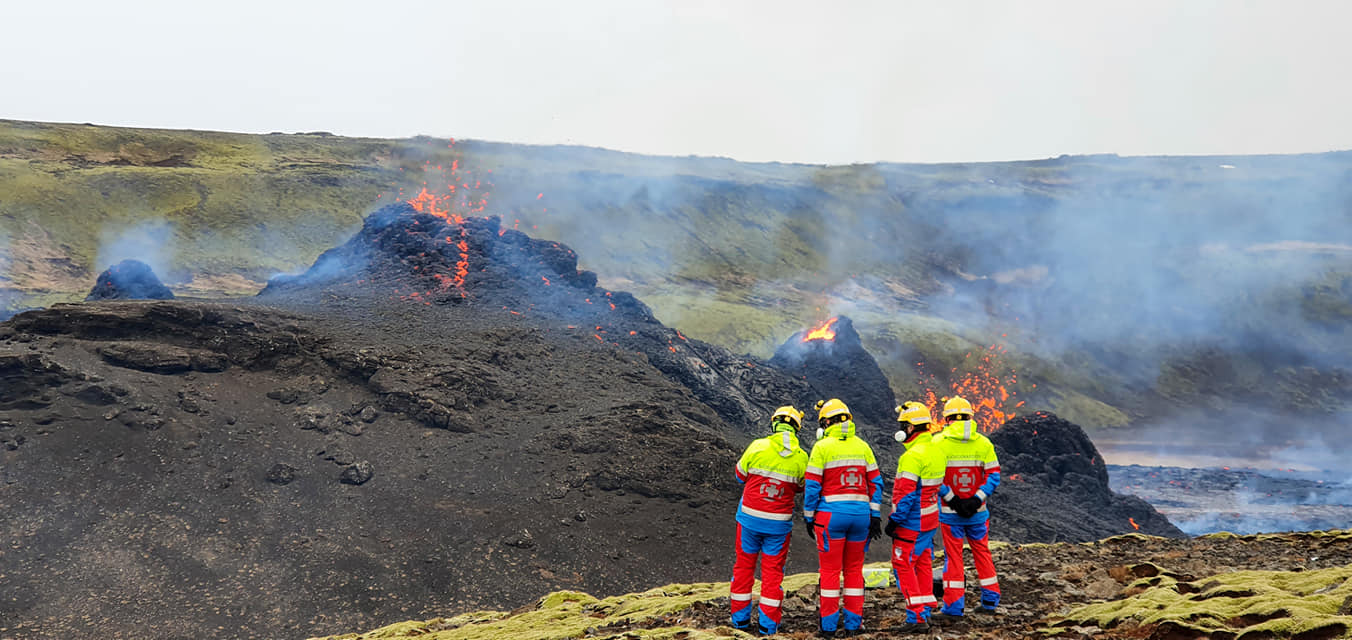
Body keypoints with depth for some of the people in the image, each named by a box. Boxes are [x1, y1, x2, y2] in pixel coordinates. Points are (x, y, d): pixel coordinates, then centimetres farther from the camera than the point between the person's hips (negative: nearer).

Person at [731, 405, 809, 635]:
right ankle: (768, 623, 8)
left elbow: (741, 475, 4)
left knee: (744, 566, 14)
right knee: (773, 571, 10)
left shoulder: (757, 447, -12)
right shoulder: (801, 458, -7)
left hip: (750, 517, 0)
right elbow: (801, 487, 10)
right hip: (779, 523, 0)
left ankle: (740, 618, 20)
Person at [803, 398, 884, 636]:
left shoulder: (822, 447, -6)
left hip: (831, 514, -4)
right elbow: (875, 483, 6)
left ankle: (829, 624, 5)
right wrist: (874, 516, 10)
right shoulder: (862, 446, 7)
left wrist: (808, 518, 3)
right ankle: (853, 623, 14)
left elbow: (812, 487, -6)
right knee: (854, 569, 12)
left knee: (830, 570, 3)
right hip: (860, 514, 4)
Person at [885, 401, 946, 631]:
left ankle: (917, 618, -6)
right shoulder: (936, 452, 10)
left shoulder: (913, 456, -20)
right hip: (929, 521, 9)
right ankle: (924, 614, 19)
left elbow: (906, 493, -22)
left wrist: (894, 519, -16)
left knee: (903, 566, -4)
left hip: (912, 523, -9)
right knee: (923, 565, 15)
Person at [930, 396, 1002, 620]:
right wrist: (976, 500, -8)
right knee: (982, 552, 16)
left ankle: (953, 606, 5)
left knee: (953, 556, 4)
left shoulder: (938, 442, -8)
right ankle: (990, 600, 22)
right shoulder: (983, 443, 0)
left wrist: (952, 499, -11)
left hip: (950, 512, -2)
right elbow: (994, 476, -3)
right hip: (978, 512, 2)